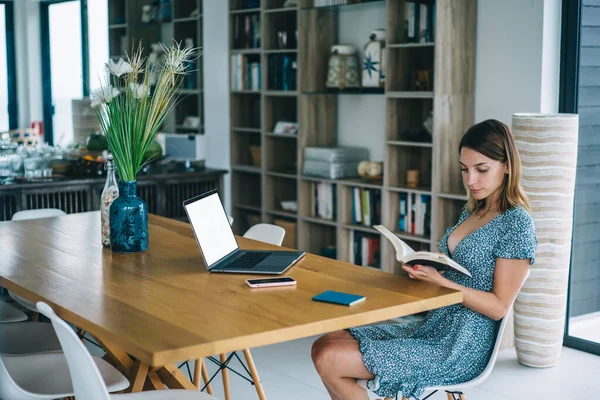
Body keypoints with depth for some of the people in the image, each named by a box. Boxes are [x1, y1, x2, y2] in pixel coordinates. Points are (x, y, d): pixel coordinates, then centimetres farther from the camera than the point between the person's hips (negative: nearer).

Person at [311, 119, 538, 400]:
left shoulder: (517, 223, -13)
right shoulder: (472, 212, 13)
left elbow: (499, 307, -14)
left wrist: (439, 280, -24)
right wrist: (422, 266, -1)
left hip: (460, 348, -9)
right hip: (432, 325, 9)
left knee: (330, 361, -16)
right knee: (324, 345, -1)